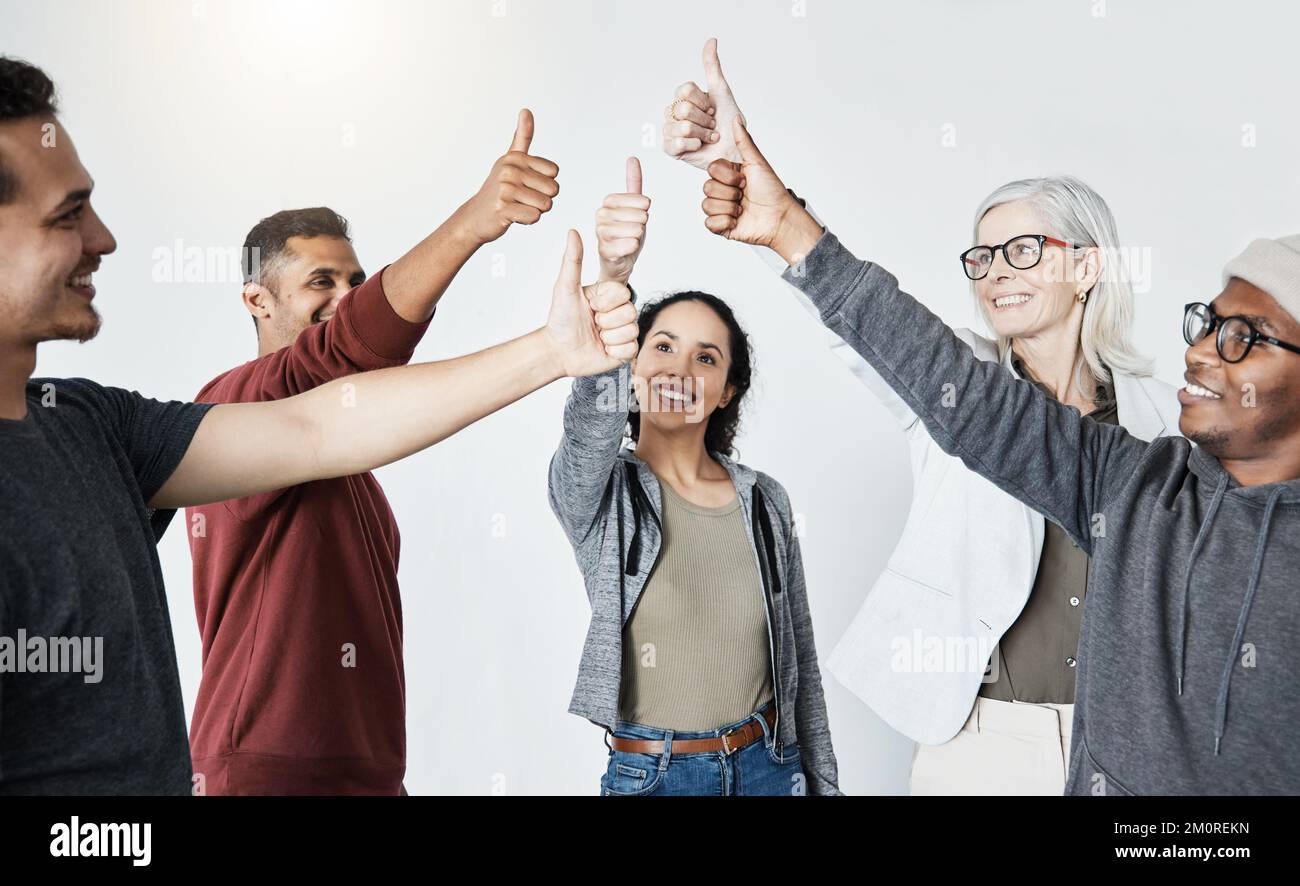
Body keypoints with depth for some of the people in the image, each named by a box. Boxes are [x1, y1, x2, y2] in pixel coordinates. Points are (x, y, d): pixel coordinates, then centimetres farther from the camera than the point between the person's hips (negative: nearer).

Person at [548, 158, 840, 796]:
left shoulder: (765, 501, 1)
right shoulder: (595, 490, -8)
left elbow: (800, 660, 7)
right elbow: (593, 413, -32)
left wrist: (824, 782, 8)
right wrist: (611, 278, -48)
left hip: (769, 766, 3)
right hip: (650, 773, -2)